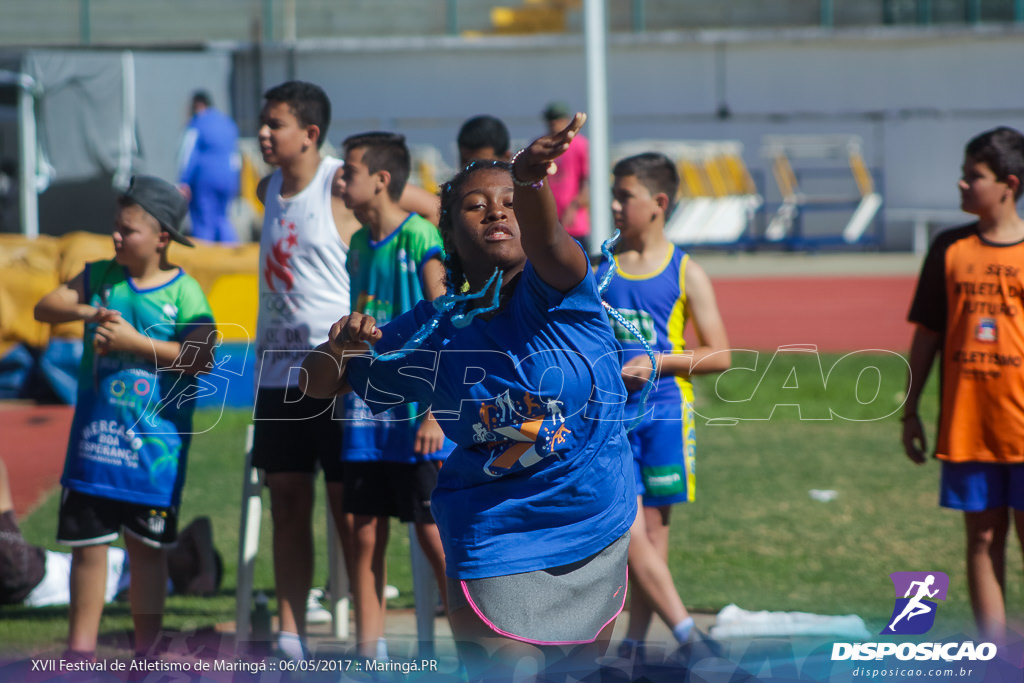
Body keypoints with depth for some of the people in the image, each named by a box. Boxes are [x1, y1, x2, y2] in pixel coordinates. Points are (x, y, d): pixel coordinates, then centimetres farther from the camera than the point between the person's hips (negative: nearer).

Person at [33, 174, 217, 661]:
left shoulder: (185, 293, -6)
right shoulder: (100, 277, 6)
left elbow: (201, 357, -17)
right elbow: (44, 308, 3)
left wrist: (135, 343, -20)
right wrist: (87, 312, -15)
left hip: (154, 444, -3)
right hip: (94, 438, 3)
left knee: (146, 547, 5)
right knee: (86, 543, 7)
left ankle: (146, 652, 14)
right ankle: (80, 648, 17)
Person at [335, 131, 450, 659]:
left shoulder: (420, 239, -10)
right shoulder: (359, 243, 11)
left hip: (414, 412, -7)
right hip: (366, 412, 7)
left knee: (436, 537, -4)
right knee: (364, 536, 6)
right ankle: (369, 652, 13)